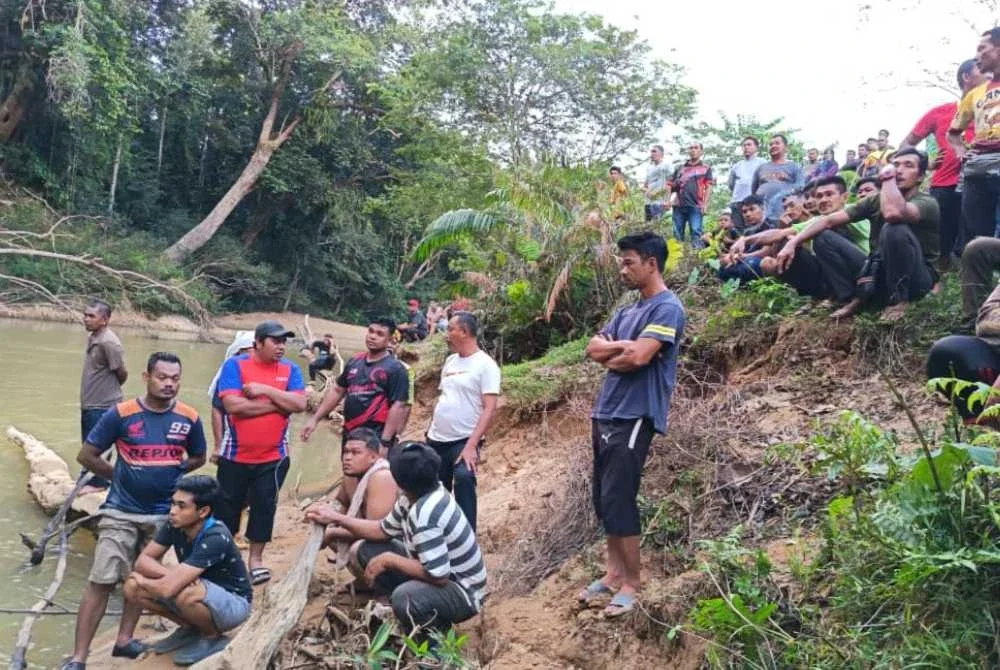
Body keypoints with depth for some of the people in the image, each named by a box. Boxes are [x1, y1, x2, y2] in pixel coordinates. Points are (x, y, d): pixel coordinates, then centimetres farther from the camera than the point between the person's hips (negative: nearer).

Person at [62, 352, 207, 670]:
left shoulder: (189, 418, -6)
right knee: (101, 582, -3)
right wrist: (120, 476, 1)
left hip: (165, 513, 3)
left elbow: (198, 458, 11)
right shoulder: (121, 414, -12)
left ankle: (124, 641, 32)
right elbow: (86, 456, -4)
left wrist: (170, 473, 1)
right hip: (122, 512, -2)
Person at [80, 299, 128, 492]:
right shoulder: (92, 337, 7)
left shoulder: (109, 342, -21)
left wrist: (110, 390, 3)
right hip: (89, 403, 9)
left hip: (103, 405, -9)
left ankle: (97, 482, 15)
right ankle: (89, 478, 33)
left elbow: (122, 373, -14)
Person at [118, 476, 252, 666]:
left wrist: (143, 579, -14)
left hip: (233, 603, -7)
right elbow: (142, 560, -7)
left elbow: (168, 587, -35)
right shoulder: (174, 524, -11)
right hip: (202, 595, 7)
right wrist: (174, 574, -25)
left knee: (186, 593, -37)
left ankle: (213, 637, -6)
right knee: (133, 586, -8)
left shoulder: (216, 538, -33)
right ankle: (190, 628, 10)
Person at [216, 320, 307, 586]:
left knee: (264, 506, 7)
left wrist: (266, 390, -19)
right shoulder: (234, 365, -8)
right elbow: (233, 405, -20)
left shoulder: (290, 369, 0)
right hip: (235, 454, -1)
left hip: (273, 457, 1)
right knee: (227, 505, 14)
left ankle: (256, 558, 23)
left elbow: (300, 404, -12)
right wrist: (278, 404, -17)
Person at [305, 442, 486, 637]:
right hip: (439, 570, 9)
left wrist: (389, 560, -21)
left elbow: (437, 575, -33)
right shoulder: (417, 496, -5)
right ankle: (408, 608, 10)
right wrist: (336, 518, 2)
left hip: (462, 592, -8)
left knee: (404, 598, -38)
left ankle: (438, 632, -5)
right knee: (369, 550, 4)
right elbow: (384, 530, 9)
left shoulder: (425, 514, -33)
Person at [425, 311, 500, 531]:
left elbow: (490, 409, -16)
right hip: (436, 440, 7)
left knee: (463, 478, -27)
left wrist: (472, 445, -24)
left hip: (464, 441, -7)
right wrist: (430, 432, 13)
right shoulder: (450, 361, 12)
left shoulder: (485, 364, -9)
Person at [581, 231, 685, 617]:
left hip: (634, 417, -9)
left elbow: (638, 357, -21)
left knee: (618, 500, -7)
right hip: (606, 414, 9)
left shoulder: (667, 308, -10)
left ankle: (632, 583, 7)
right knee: (603, 499, 12)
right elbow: (593, 349, 10)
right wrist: (621, 346, -8)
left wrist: (610, 354, -1)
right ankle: (614, 572, 25)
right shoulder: (627, 311, 18)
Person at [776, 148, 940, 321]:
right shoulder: (876, 200, 4)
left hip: (917, 279, -5)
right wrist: (792, 243, -14)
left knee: (895, 229, -35)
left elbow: (893, 213, -39)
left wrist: (888, 178, -21)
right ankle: (859, 296, -10)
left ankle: (898, 299, -17)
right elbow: (829, 221, -2)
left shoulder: (927, 203, -14)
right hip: (880, 273, 6)